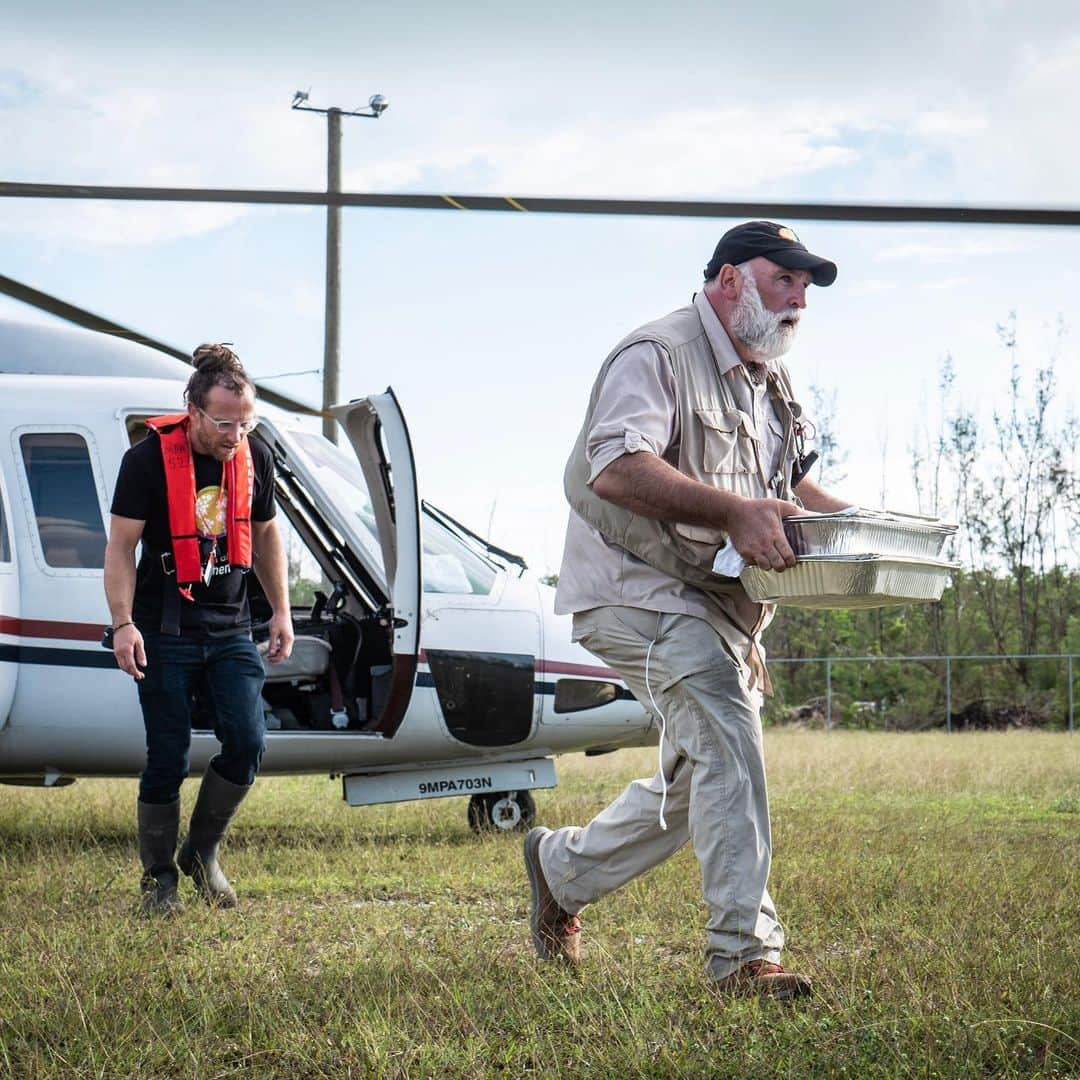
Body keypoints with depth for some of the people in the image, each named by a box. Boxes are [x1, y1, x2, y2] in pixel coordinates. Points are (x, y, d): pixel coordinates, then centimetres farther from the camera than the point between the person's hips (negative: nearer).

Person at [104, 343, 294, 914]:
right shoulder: (148, 459, -11)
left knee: (247, 743, -8)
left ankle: (202, 853, 14)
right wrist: (123, 623, -17)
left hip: (230, 629, 4)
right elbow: (121, 545, -9)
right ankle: (158, 878, 14)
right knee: (168, 756, -1)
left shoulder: (255, 458, 3)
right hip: (165, 631, -4)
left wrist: (281, 612, 13)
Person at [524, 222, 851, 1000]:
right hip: (638, 587, -10)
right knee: (726, 737, -26)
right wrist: (733, 511, -39)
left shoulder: (772, 381, 17)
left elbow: (792, 483, 29)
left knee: (698, 783, 14)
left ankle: (563, 868, 37)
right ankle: (744, 951, -24)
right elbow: (615, 467, -29)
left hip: (719, 605, 10)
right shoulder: (657, 356, -14)